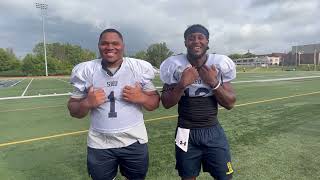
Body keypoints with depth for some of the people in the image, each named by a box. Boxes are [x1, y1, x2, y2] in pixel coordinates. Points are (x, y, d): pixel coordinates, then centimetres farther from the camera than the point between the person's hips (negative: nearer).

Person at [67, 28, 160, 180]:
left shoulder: (139, 68, -6)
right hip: (99, 145, 1)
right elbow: (73, 110, 2)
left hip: (134, 142, 0)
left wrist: (141, 98, -21)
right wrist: (87, 103, -18)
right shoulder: (86, 71, -4)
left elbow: (155, 102, -1)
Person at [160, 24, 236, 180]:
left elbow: (230, 103, -3)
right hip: (186, 132, 0)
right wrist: (182, 85, -21)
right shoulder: (175, 66, -8)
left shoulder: (219, 65, -5)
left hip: (213, 131, 1)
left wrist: (214, 83, -19)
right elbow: (166, 103, -6)